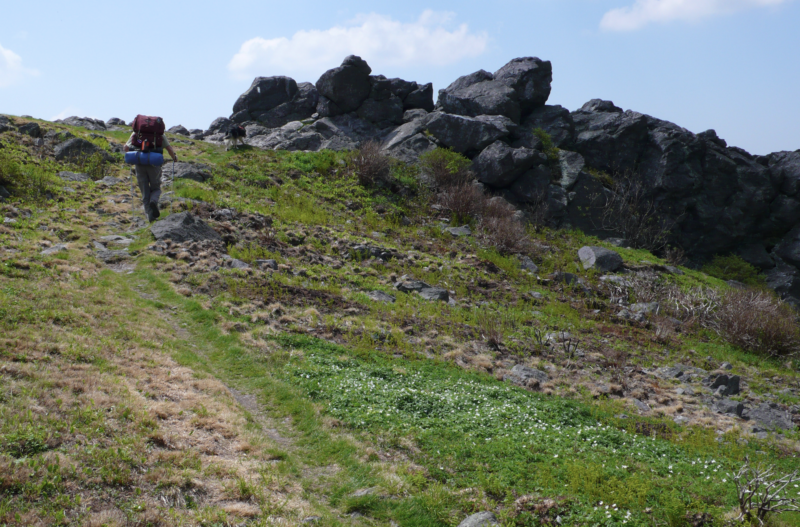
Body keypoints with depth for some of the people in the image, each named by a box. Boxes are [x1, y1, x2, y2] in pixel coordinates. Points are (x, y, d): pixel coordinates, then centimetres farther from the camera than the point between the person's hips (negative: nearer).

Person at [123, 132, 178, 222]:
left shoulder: (136, 133, 11)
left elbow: (125, 148, 7)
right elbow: (169, 148, 2)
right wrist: (174, 157, 20)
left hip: (140, 165, 2)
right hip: (153, 164, -1)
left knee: (145, 192, 11)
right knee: (156, 189, 15)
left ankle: (150, 215, 3)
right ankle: (153, 201, -16)